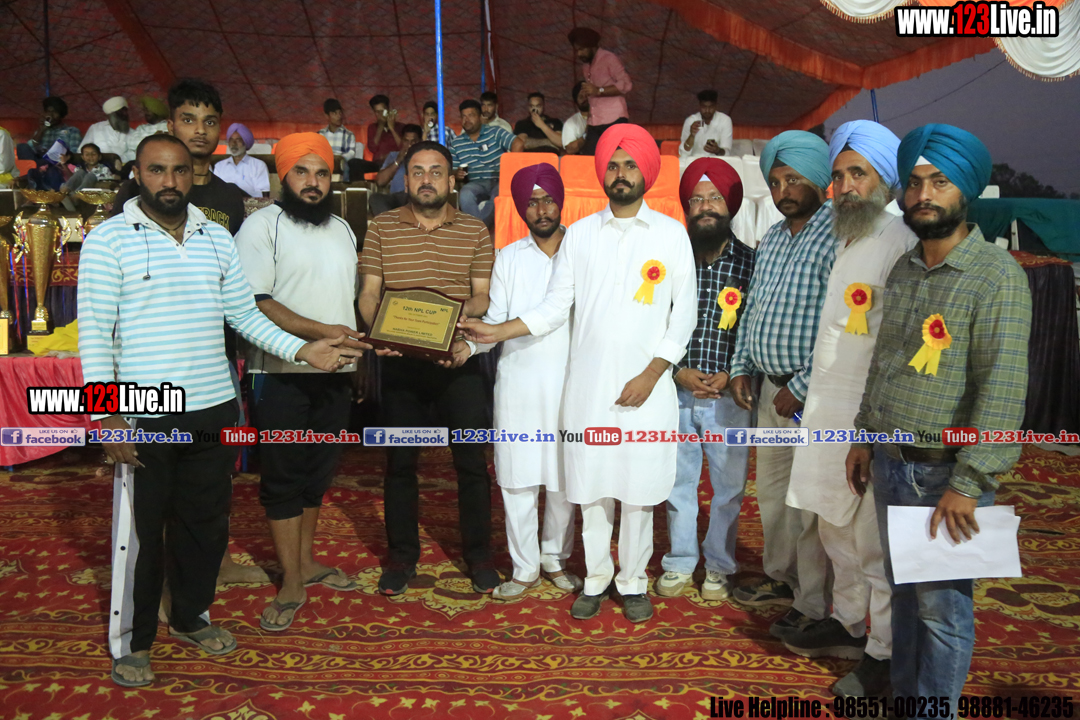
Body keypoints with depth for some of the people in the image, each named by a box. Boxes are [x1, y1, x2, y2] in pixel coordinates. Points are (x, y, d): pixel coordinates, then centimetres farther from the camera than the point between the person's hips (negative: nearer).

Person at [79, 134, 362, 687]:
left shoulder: (217, 239, 9)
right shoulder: (109, 240, -5)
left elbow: (245, 314, 11)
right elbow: (94, 333, -8)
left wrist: (302, 350, -1)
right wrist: (107, 418, -14)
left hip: (213, 410, 5)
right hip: (143, 416, -4)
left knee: (206, 522, 16)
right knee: (139, 532, 7)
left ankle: (191, 616, 37)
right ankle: (130, 640, 26)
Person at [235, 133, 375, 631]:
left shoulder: (342, 229, 15)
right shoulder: (262, 226, -6)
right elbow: (253, 303, -16)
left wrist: (366, 335, 6)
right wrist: (318, 332, -23)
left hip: (335, 375, 6)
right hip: (282, 373, -6)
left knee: (318, 471, 15)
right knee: (284, 476, 1)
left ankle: (307, 561, 31)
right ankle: (292, 584, 12)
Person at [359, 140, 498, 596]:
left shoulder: (475, 230, 5)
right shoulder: (381, 228, 6)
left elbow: (484, 295, 3)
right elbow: (369, 293, 2)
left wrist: (465, 311, -19)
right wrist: (378, 330, -16)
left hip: (459, 361, 0)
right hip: (399, 361, 1)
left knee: (472, 460, 4)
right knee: (400, 461, 10)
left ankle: (478, 556, 21)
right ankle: (401, 557, 25)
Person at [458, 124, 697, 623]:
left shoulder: (671, 234, 3)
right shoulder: (580, 234, 8)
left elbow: (684, 312, 0)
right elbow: (555, 307, 7)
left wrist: (651, 375, -8)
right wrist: (497, 331, -5)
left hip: (646, 388, -2)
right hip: (587, 385, 2)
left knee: (639, 490, 5)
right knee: (590, 488, 8)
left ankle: (633, 582, 23)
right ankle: (596, 579, 25)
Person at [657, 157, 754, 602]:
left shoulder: (751, 263, -1)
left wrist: (730, 376, -11)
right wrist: (679, 372, -8)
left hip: (729, 395, -1)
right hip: (677, 392, 1)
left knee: (728, 486, 9)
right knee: (677, 481, 12)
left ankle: (719, 568, 27)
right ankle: (679, 565, 29)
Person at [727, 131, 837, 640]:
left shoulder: (836, 236, -15)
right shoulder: (771, 239, 13)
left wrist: (801, 388, -19)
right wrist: (741, 367, 12)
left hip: (810, 394, -8)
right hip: (770, 388, 8)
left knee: (808, 503, 1)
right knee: (771, 490, 19)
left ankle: (813, 606, 16)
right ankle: (781, 579, 37)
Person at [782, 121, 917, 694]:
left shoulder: (901, 245, -14)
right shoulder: (846, 240, 14)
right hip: (828, 411, 9)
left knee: (875, 543, 2)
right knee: (836, 529, 20)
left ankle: (884, 652, 18)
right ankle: (846, 624, 37)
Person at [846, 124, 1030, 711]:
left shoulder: (996, 275, -12)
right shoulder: (902, 271, 9)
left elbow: (1002, 387, -17)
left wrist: (967, 484, -19)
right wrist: (863, 437, 15)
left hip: (945, 473, -6)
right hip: (890, 463, 6)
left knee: (942, 605, 5)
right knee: (904, 591, 18)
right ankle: (903, 696, 34)